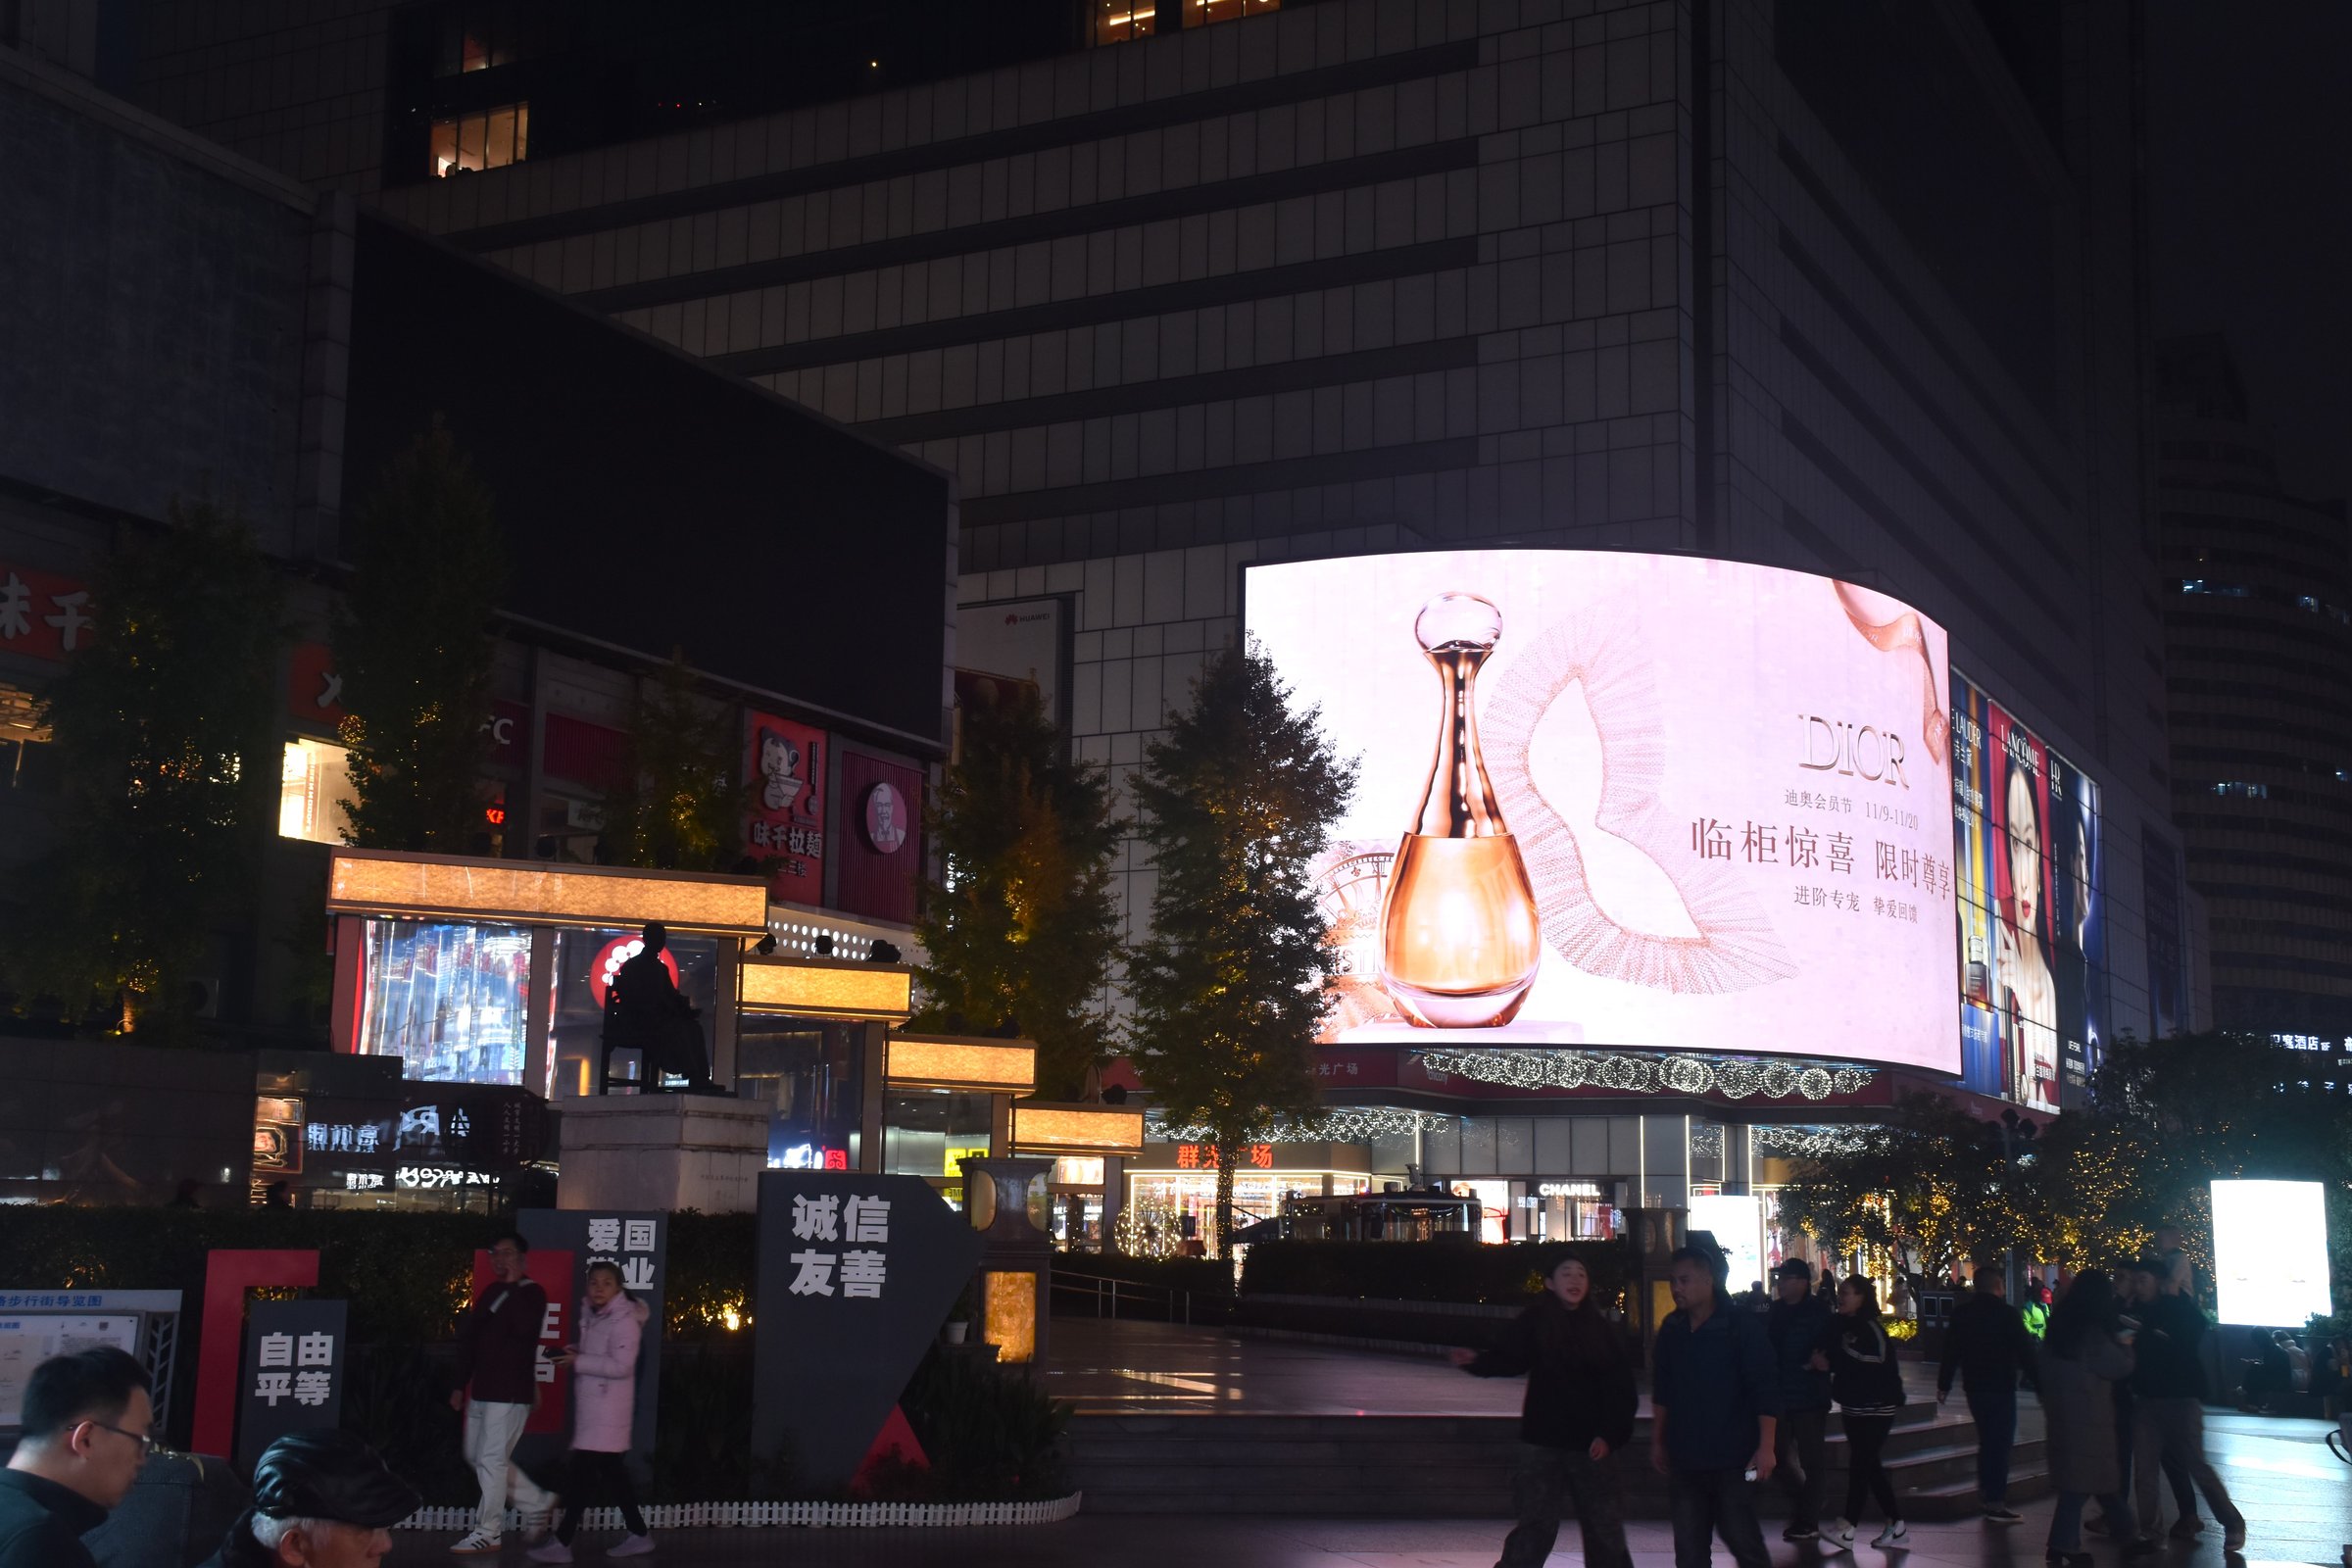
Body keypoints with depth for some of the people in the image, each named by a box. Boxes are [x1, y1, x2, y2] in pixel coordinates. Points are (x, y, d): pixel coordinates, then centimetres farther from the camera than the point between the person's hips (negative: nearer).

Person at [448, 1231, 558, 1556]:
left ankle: (487, 1534, -2)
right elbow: (469, 1339, 19)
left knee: (491, 1460, -8)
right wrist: (461, 1385, 16)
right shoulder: (490, 1292, 15)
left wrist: (513, 1286, -20)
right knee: (478, 1457, 12)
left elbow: (523, 1327, -27)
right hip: (482, 1390, 8)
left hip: (510, 1392, -8)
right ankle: (537, 1504, 24)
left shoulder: (531, 1293, -7)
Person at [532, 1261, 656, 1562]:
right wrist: (575, 1353, 4)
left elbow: (621, 1366, -22)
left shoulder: (624, 1320, -15)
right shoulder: (593, 1316, 14)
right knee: (612, 1474, 13)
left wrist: (579, 1362, -20)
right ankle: (639, 1536, 20)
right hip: (591, 1408, 10)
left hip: (608, 1411, -10)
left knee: (581, 1473, -10)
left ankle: (562, 1543, -7)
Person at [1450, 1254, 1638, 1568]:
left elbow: (1621, 1389, 2)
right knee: (1537, 1525, -4)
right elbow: (1508, 1360, -12)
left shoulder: (1604, 1331, 1)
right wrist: (1476, 1362, -31)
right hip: (1542, 1440, -2)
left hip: (1591, 1445, 3)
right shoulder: (1536, 1322, -3)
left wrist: (1610, 1435, -8)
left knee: (1606, 1527, 13)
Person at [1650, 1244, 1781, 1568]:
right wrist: (1657, 1441, 16)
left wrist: (1766, 1447, -16)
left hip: (1732, 1458, -5)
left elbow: (1766, 1389, -12)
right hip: (1684, 1459, 5)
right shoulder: (1671, 1329, 7)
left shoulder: (1741, 1326, -9)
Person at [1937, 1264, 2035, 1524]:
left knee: (1987, 1441, 19)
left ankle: (1986, 1493, 27)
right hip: (2002, 1386, -6)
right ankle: (1996, 1502, -5)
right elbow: (2025, 1351, -11)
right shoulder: (2007, 1314, -12)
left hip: (1974, 1386, 6)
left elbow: (1950, 1350, 8)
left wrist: (1944, 1384, 15)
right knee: (2001, 1443, -3)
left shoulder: (1961, 1313, 4)